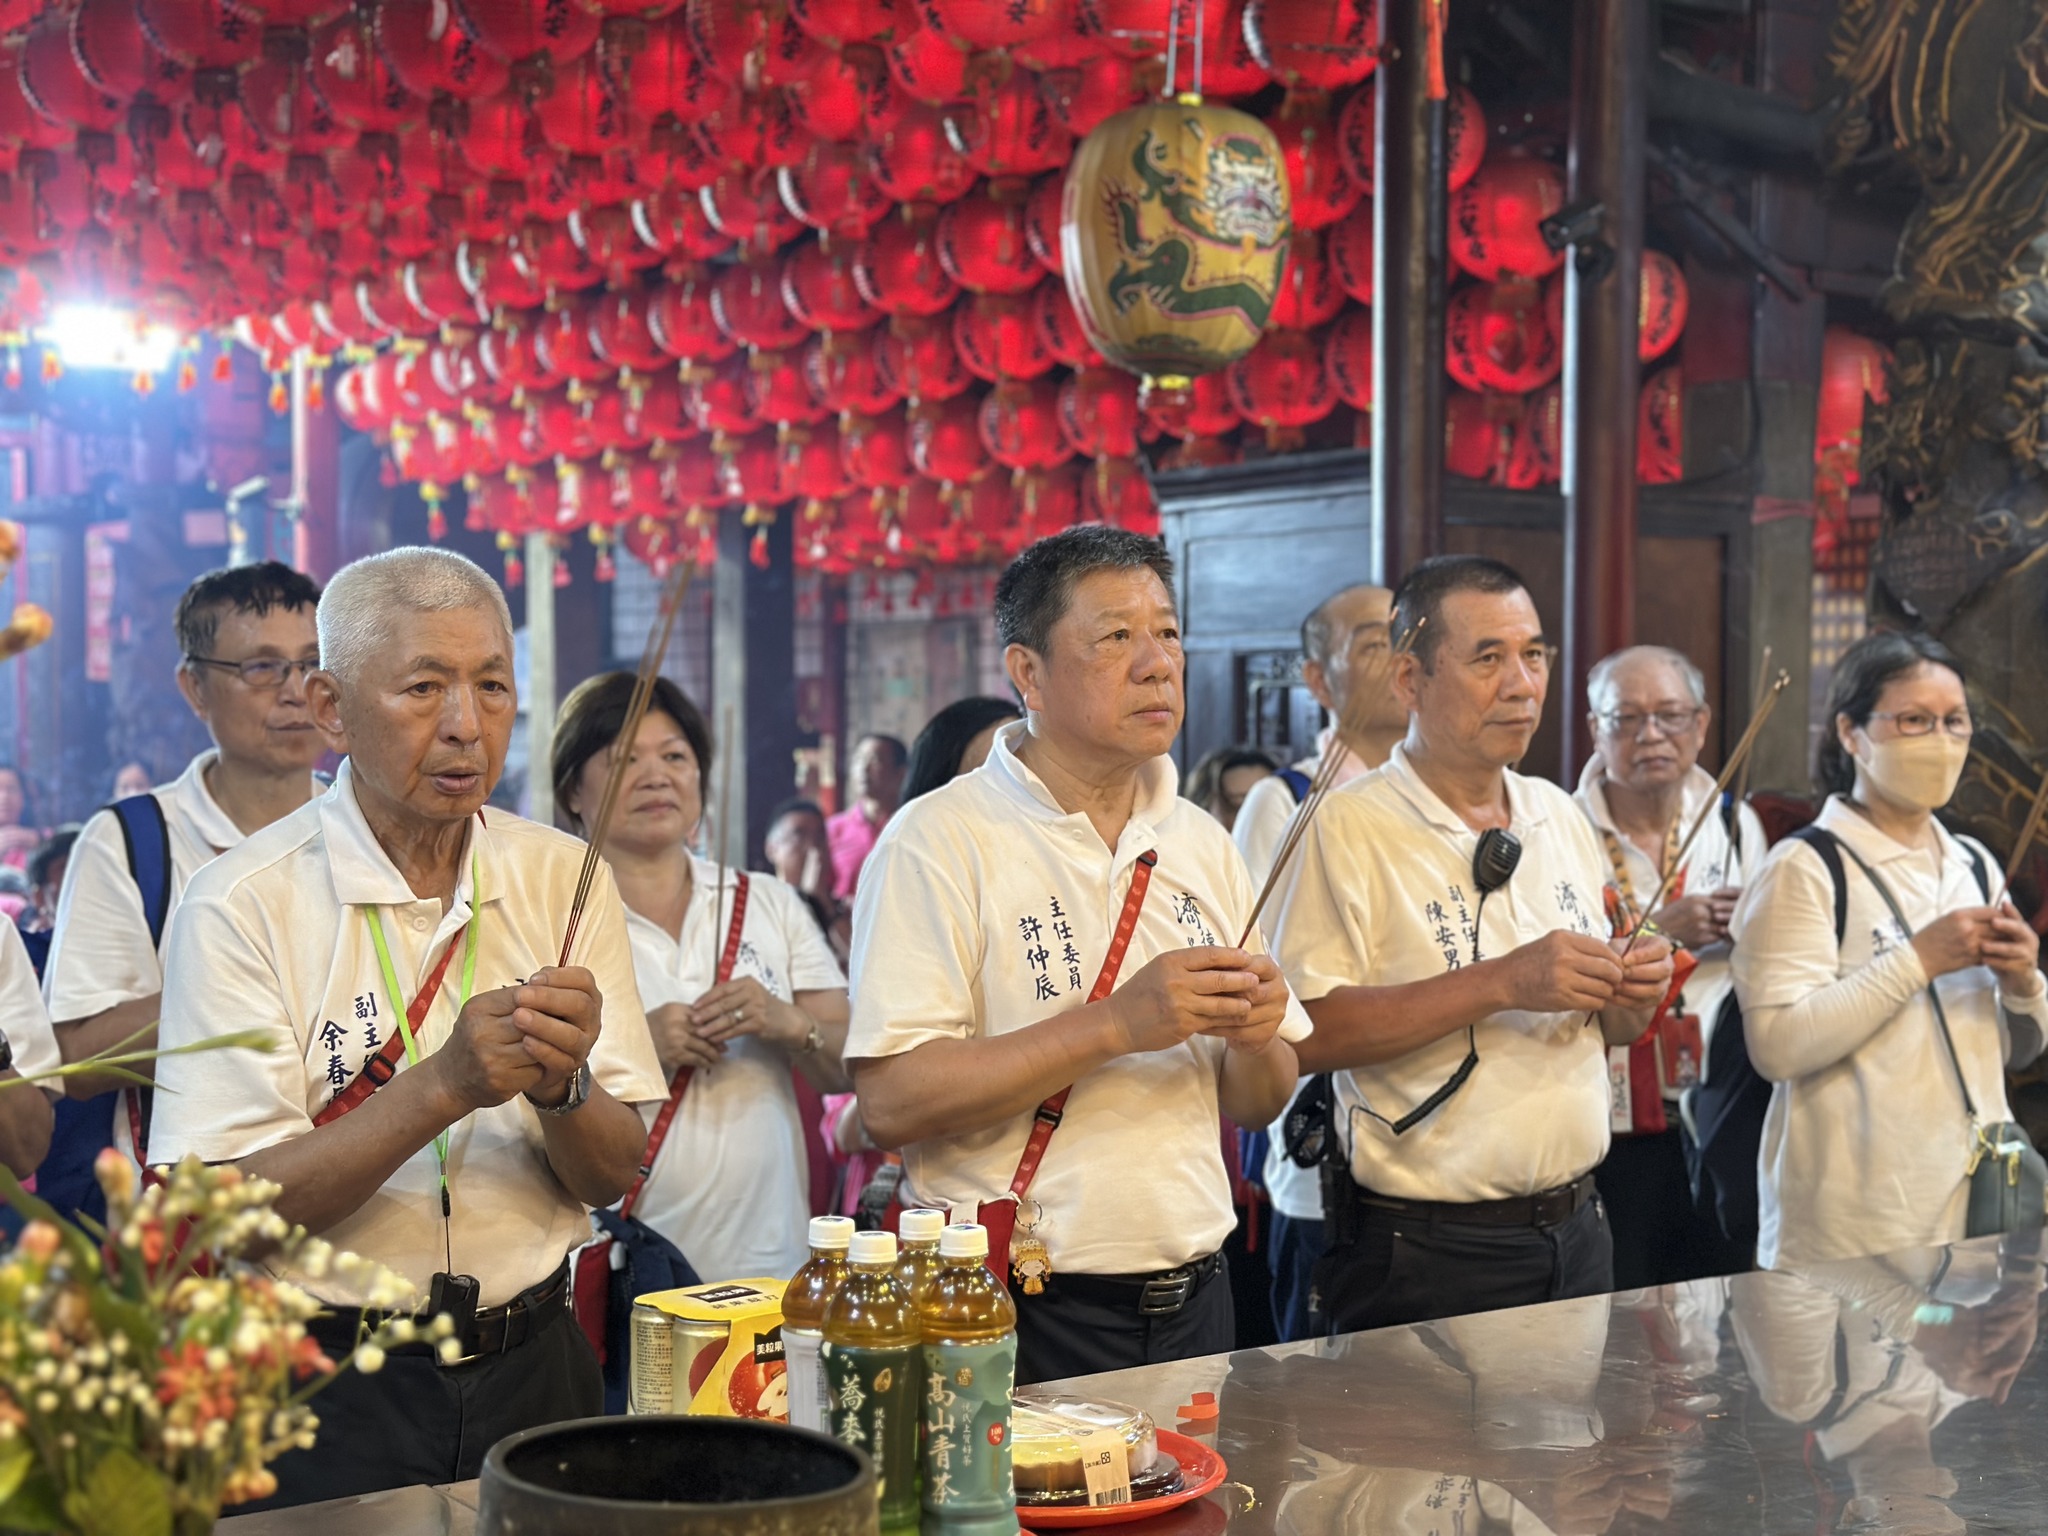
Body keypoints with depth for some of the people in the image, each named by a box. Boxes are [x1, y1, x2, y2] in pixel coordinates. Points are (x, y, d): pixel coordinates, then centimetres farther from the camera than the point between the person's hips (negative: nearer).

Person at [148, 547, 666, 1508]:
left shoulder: (564, 879, 0)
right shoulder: (240, 906, -12)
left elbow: (612, 1179, 1)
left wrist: (563, 1086, -21)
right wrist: (445, 1085, -29)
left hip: (534, 1366, 4)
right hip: (328, 1388, -4)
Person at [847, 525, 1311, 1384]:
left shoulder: (1202, 845, 8)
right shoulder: (939, 841, -11)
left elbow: (1258, 1106, 13)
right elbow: (890, 1102, -21)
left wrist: (1257, 1040, -10)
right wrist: (1118, 1024, -24)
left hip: (1191, 1304, 6)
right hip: (1018, 1316, -5)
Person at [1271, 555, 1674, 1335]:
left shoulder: (1559, 816, 10)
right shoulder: (1350, 827, -12)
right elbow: (1304, 1032, -23)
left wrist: (1630, 998, -4)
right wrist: (1499, 984, -24)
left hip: (1574, 1233, 7)